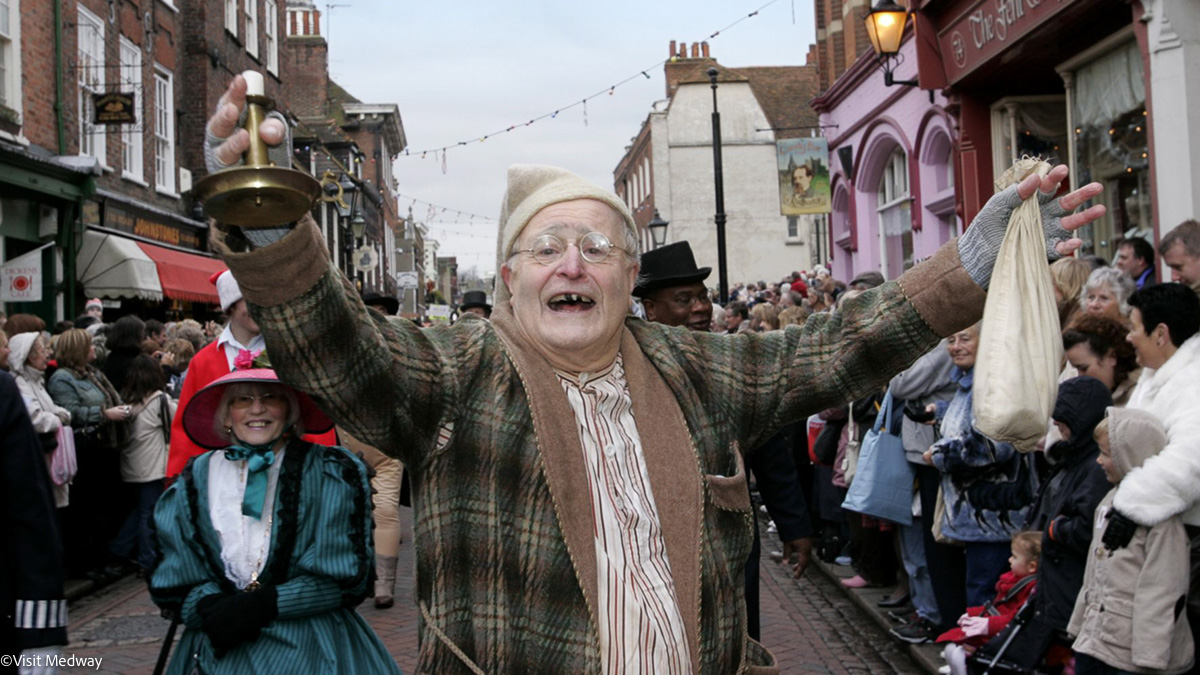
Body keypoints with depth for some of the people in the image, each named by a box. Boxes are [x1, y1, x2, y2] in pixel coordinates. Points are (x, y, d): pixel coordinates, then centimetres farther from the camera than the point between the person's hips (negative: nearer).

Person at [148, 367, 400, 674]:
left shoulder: (333, 475, 1)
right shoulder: (197, 480, 9)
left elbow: (344, 574, -2)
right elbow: (174, 579, 9)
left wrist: (266, 603, -12)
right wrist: (211, 607, -12)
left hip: (308, 644, -2)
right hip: (222, 646, 3)